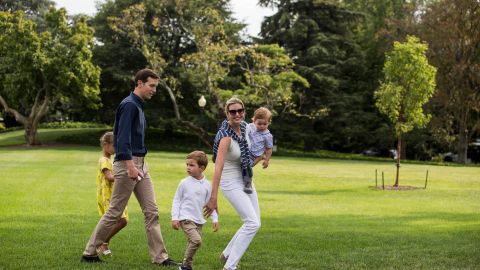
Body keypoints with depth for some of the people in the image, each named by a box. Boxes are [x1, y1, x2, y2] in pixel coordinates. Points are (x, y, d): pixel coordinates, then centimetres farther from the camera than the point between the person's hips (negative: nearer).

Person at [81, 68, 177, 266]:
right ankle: (89, 253, 10)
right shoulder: (129, 105, -13)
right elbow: (123, 137, -22)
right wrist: (130, 166, -28)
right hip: (128, 163, -9)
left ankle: (159, 257, 6)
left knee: (151, 211, 4)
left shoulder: (138, 105, 17)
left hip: (141, 163, 9)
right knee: (115, 212, -2)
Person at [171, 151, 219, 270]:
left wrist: (215, 219, 8)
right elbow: (176, 200, 2)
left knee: (193, 243, 6)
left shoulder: (207, 185, 4)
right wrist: (174, 218, -4)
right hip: (186, 219, -4)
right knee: (196, 240, -21)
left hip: (199, 220, 4)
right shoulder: (184, 183, -4)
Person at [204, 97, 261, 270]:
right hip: (231, 182, -8)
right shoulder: (226, 137, -27)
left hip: (246, 179, 8)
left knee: (254, 222, 13)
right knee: (253, 223, -15)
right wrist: (213, 199, -37)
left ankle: (227, 254, 29)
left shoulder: (244, 126, -4)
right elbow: (218, 168, -34)